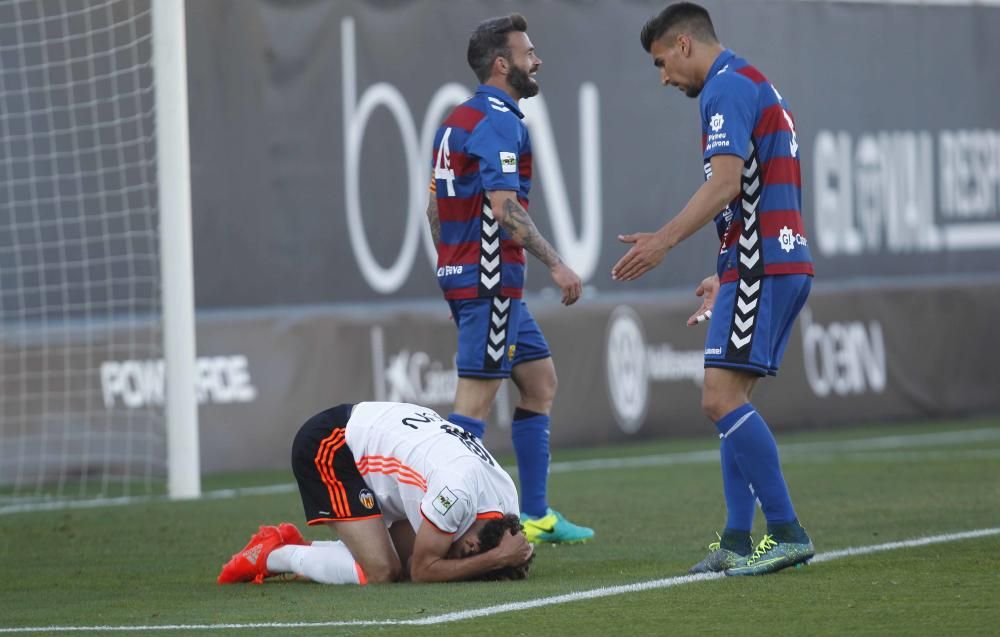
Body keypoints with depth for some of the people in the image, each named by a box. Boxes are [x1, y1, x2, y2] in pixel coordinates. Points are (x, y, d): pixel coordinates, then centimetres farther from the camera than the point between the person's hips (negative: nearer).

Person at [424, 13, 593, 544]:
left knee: (540, 381, 16)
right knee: (475, 401, -10)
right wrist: (556, 265, -22)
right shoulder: (499, 122, -14)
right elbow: (503, 207, -24)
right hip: (490, 279, -10)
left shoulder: (456, 121, 16)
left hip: (463, 274, 10)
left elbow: (434, 209, 19)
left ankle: (534, 514, 18)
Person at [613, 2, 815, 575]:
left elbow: (725, 183, -22)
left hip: (760, 268, -10)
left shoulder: (728, 86, -9)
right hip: (784, 263, 10)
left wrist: (664, 240, -27)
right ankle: (738, 542, 6)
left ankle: (787, 533, -16)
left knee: (723, 398, -14)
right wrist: (726, 278, 29)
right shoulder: (756, 87, 23)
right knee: (732, 402, 9)